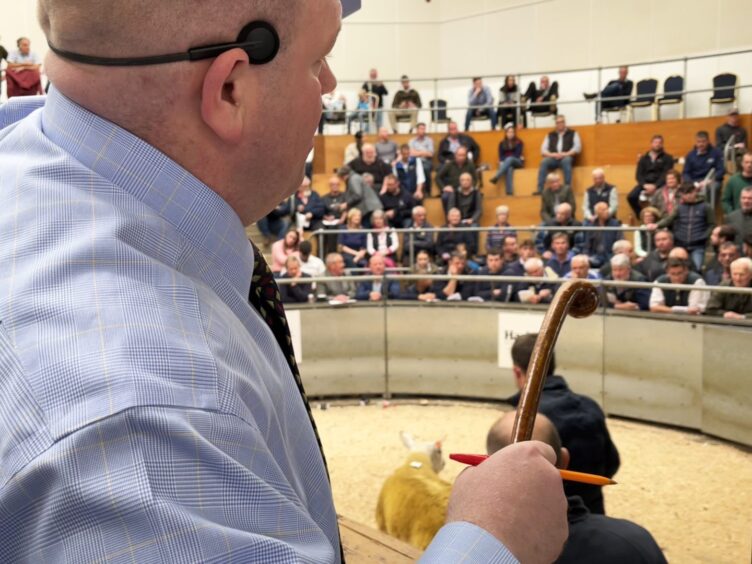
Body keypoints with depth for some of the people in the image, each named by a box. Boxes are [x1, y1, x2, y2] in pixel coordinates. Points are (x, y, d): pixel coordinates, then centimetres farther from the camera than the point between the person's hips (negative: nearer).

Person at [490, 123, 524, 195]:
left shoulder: (519, 142, 1)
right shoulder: (502, 143, 9)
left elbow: (517, 155, -7)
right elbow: (501, 156, 4)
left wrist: (507, 159, -12)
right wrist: (502, 162, -16)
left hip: (517, 162, -1)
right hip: (505, 163, 1)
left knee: (509, 159, -37)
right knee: (509, 169, -37)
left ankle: (496, 177, -52)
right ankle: (510, 192, -54)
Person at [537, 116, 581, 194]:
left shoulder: (573, 133, 15)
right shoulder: (550, 135, 21)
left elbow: (577, 147, 2)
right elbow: (543, 149, 12)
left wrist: (565, 154, -14)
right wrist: (551, 154, -10)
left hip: (567, 157, -2)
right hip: (553, 158, 2)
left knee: (566, 161, -38)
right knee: (544, 162, -31)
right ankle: (540, 190, -36)